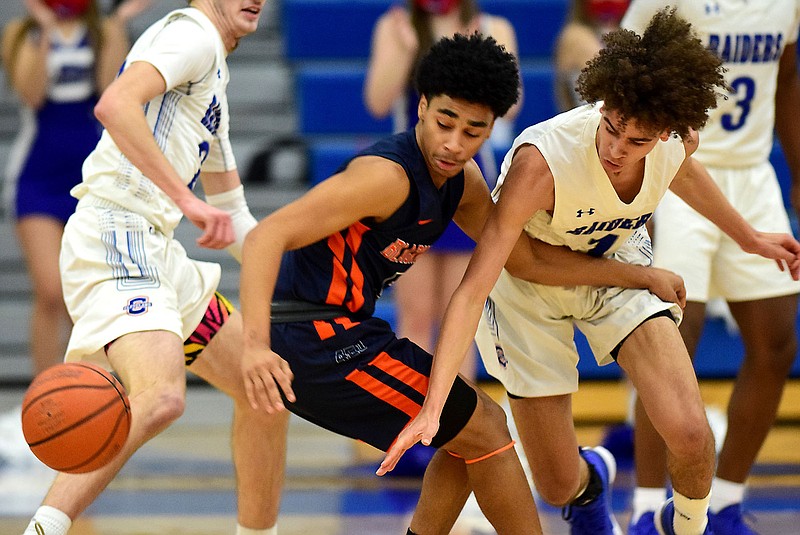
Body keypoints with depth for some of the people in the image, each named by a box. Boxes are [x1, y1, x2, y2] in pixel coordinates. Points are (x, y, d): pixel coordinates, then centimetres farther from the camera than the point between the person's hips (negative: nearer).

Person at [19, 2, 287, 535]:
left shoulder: (213, 79, 26)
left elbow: (234, 220, 33)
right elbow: (115, 104, -25)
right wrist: (186, 198, -28)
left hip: (157, 252, 11)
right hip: (115, 236, -11)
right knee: (162, 397, -31)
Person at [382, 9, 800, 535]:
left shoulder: (678, 138, -24)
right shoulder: (543, 160, -41)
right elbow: (473, 289, -41)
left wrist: (748, 236, 19)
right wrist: (432, 408, -47)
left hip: (618, 264, 3)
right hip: (528, 282, -3)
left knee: (690, 434, -18)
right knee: (560, 486, 0)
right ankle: (592, 477, 40)